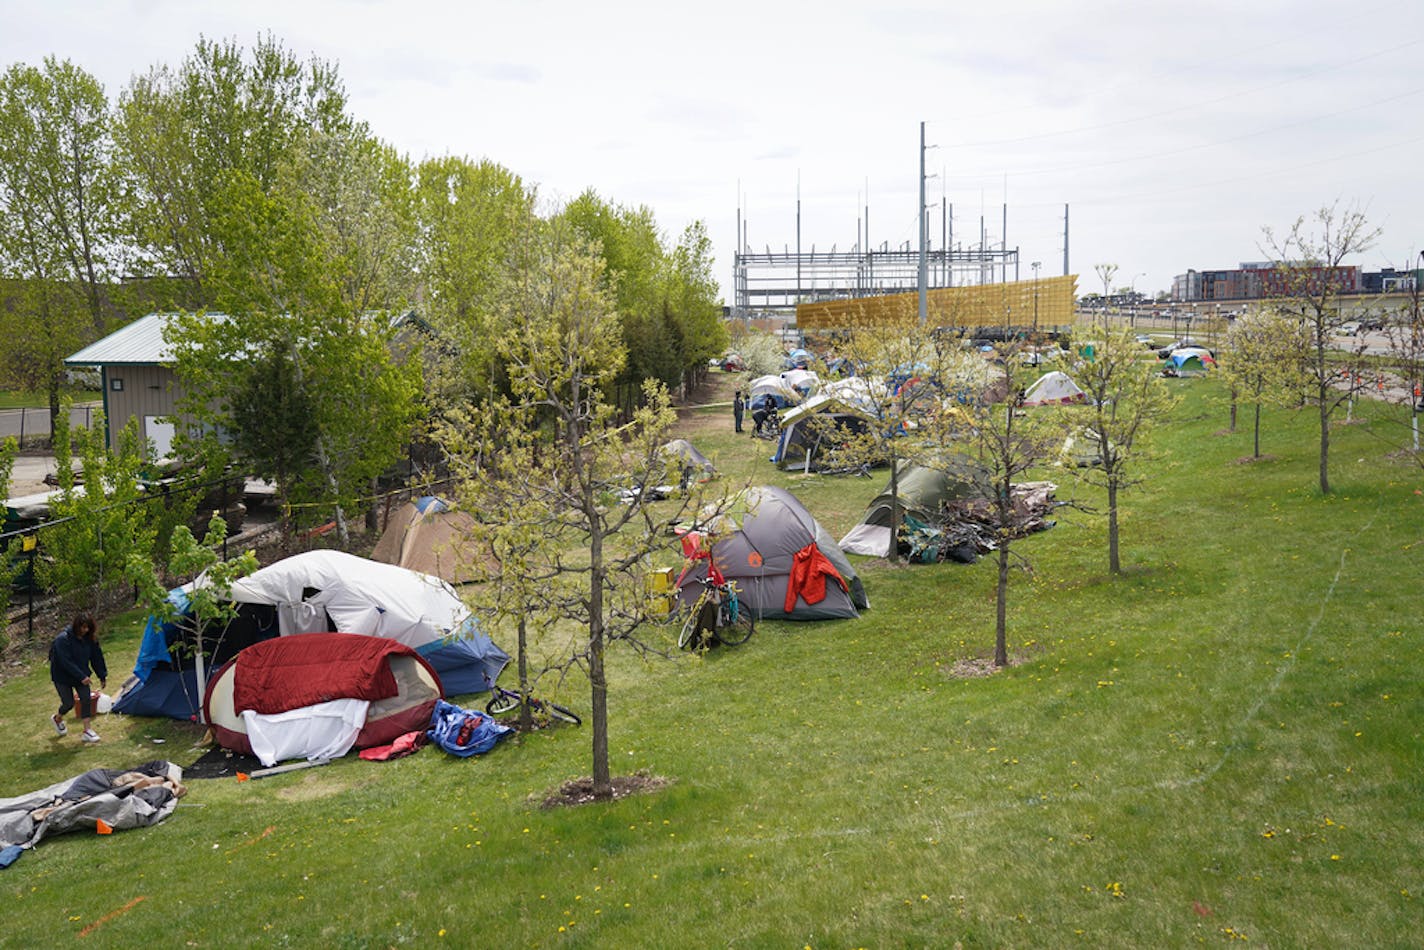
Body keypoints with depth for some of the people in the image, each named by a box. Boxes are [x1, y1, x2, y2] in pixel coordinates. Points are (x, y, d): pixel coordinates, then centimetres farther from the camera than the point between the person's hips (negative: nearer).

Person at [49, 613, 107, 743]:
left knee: (86, 699, -5)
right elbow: (66, 662, -29)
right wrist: (82, 677, -32)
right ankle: (57, 718, 36)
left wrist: (102, 676, 1)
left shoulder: (89, 639, -8)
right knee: (69, 703, 1)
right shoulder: (63, 639, -25)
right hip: (62, 676, -5)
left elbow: (96, 657, 0)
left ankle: (87, 731, 1)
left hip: (81, 675, 5)